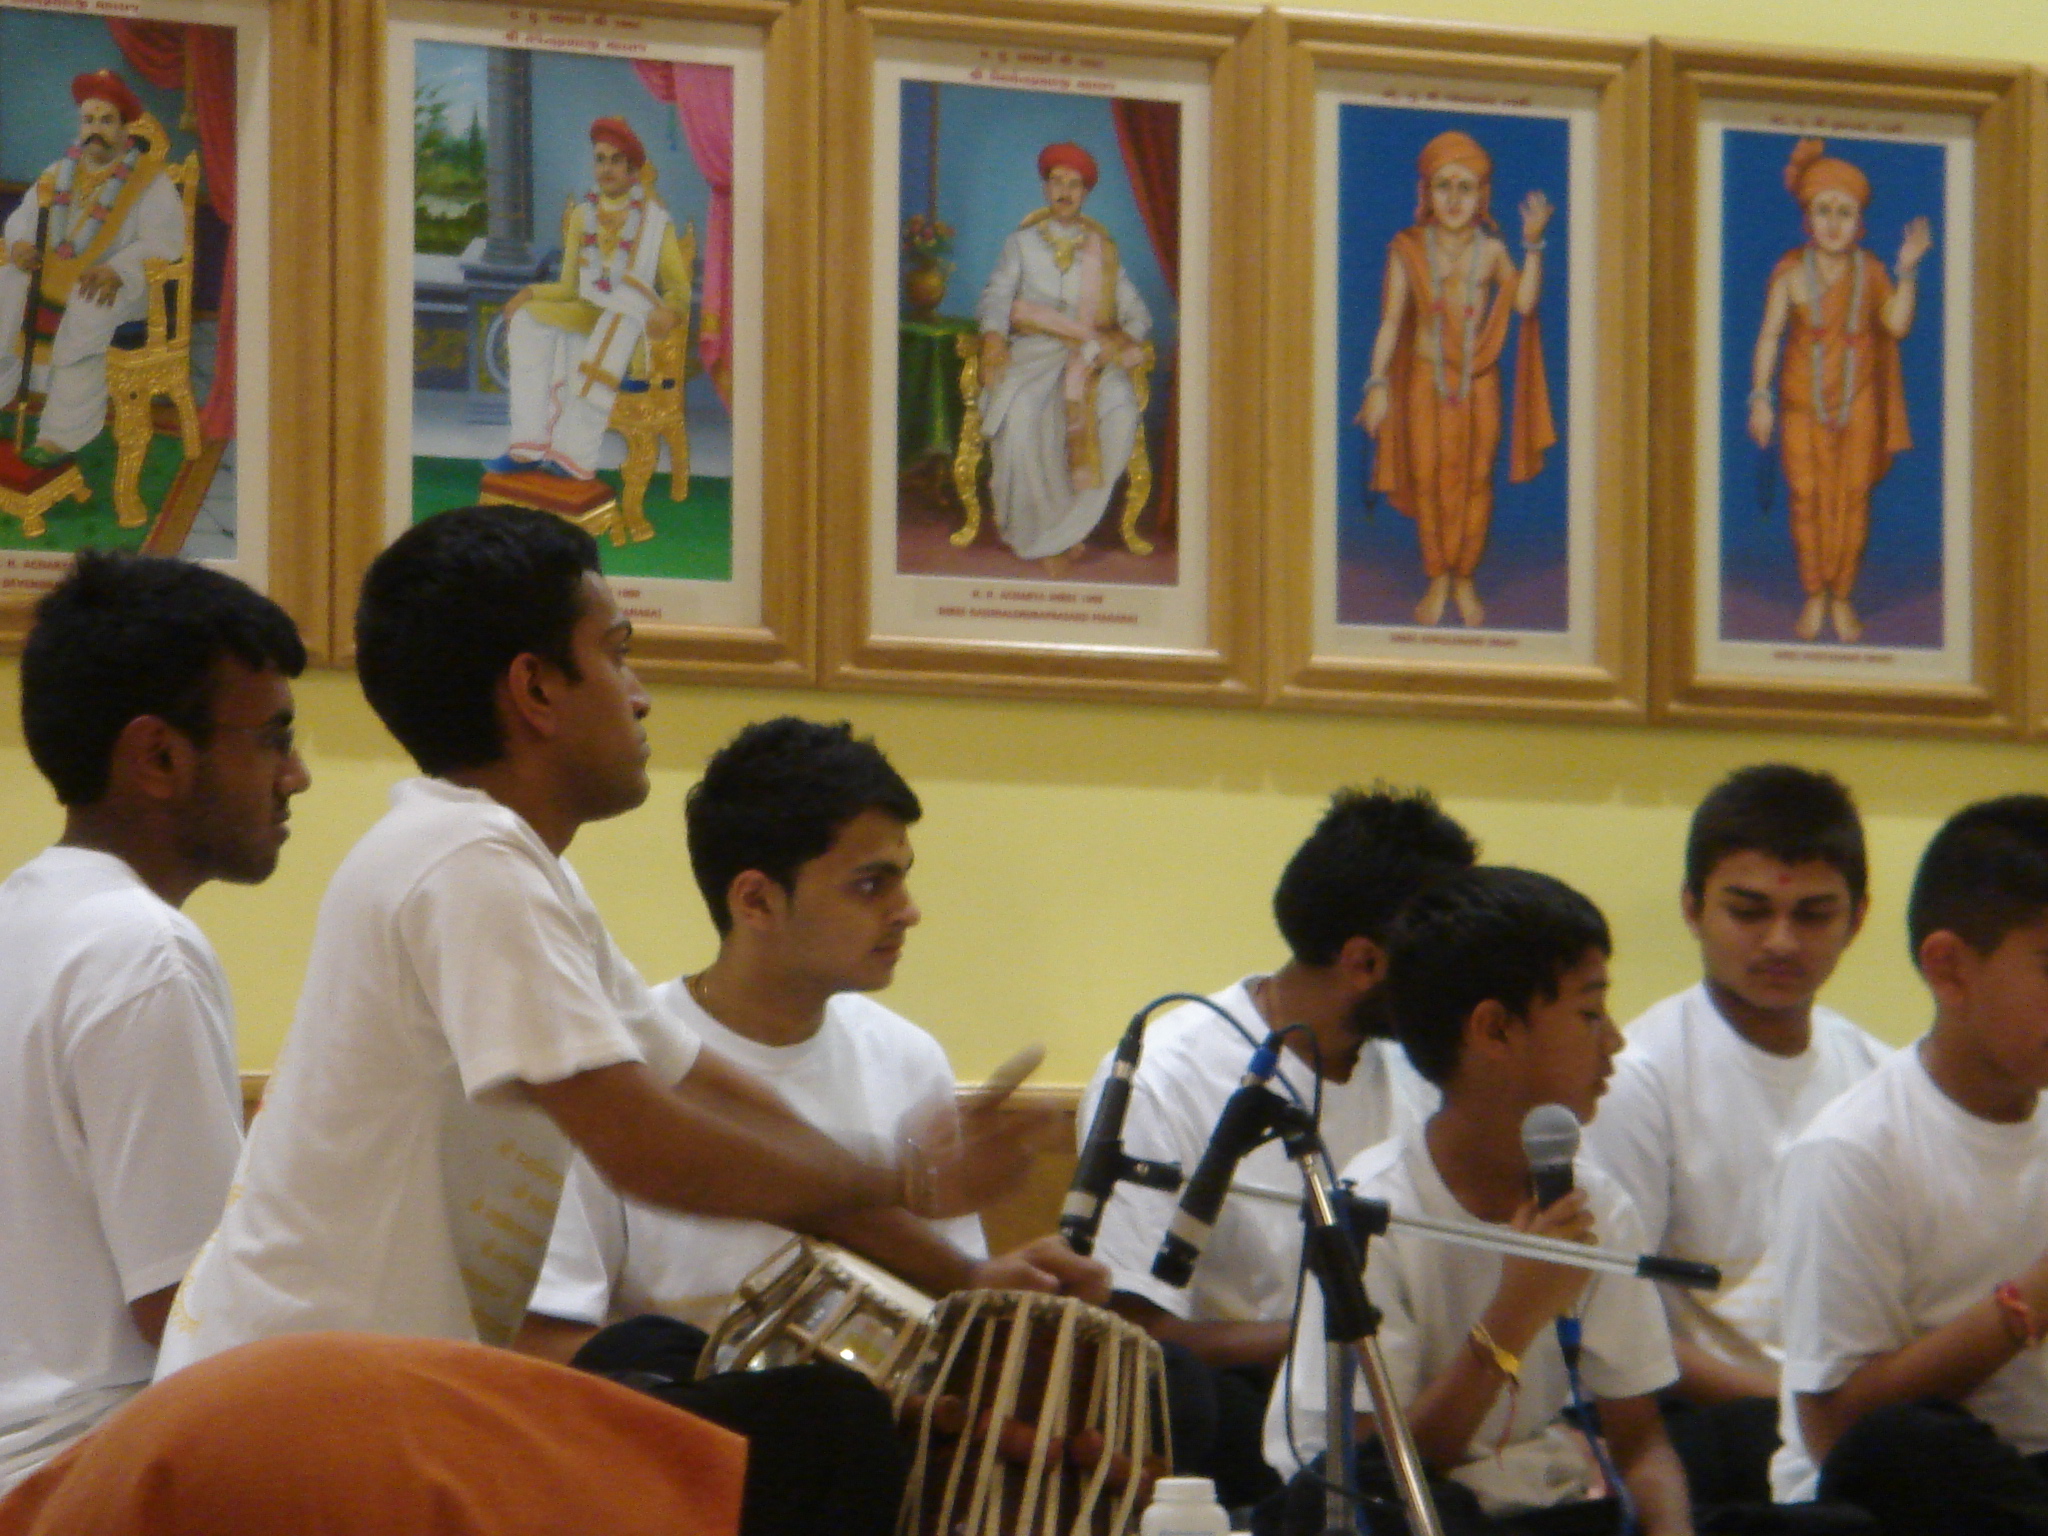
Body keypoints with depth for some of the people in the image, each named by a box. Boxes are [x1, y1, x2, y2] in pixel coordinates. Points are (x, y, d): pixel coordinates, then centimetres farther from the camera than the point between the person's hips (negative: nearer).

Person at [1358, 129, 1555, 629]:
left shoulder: (1491, 250, -3)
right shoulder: (1408, 250, -4)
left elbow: (1524, 302, -15)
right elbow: (1391, 320, -4)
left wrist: (1533, 245, -19)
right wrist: (1378, 382, -10)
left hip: (1479, 380, 0)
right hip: (1425, 377, 0)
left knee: (1475, 479, 6)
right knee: (1428, 478, 3)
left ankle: (1464, 580, 20)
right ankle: (1436, 579, 18)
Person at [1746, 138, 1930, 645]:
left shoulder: (1870, 271, -1)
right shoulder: (1791, 273, -7)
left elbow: (1897, 324, -6)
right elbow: (1770, 334, -4)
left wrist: (1908, 271, -13)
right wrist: (1761, 397, -7)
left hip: (1859, 403, 1)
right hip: (1804, 402, -1)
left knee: (1853, 498, 4)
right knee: (1808, 497, 4)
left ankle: (1842, 599, 18)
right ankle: (1814, 597, 19)